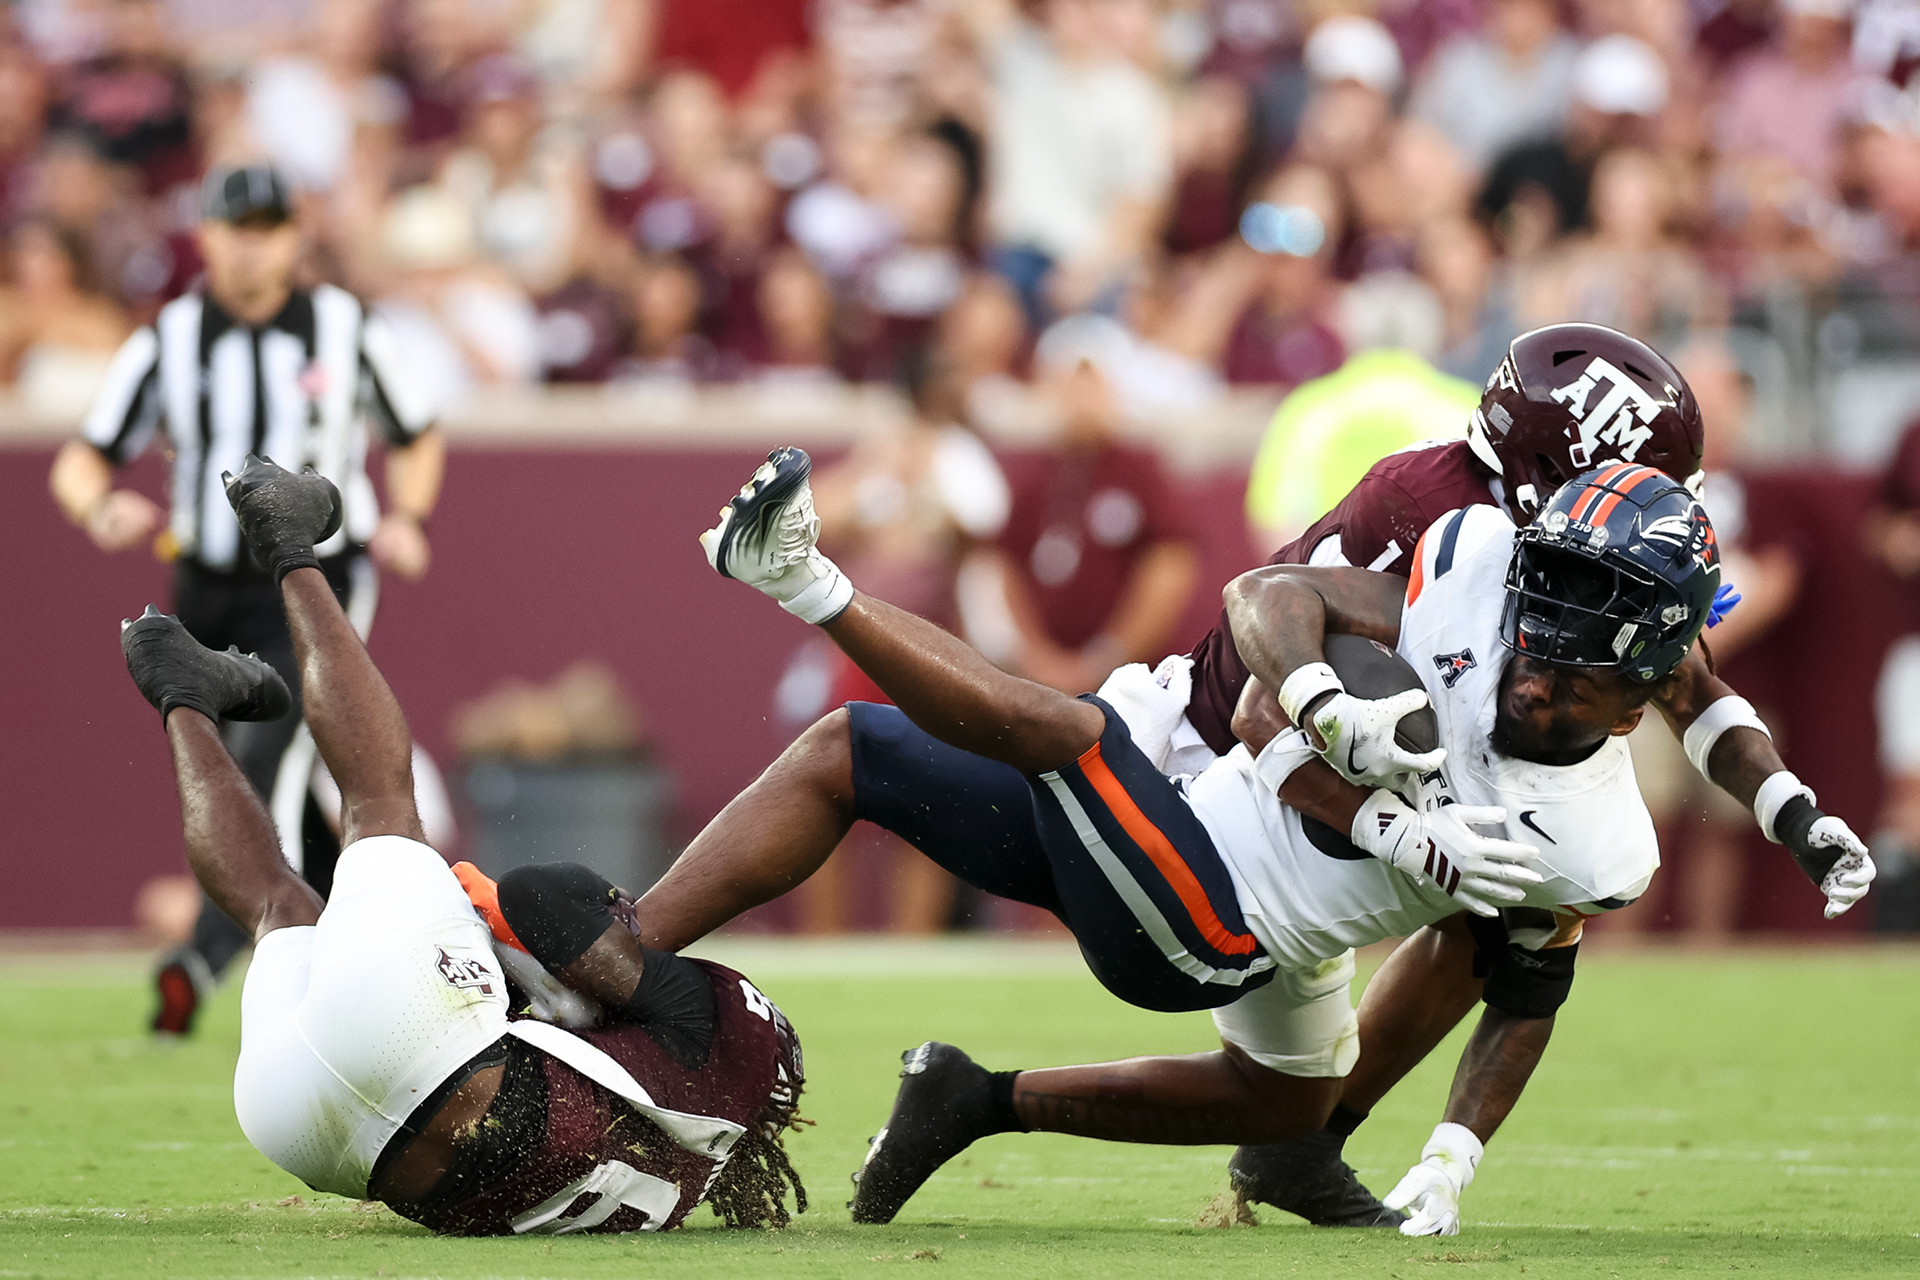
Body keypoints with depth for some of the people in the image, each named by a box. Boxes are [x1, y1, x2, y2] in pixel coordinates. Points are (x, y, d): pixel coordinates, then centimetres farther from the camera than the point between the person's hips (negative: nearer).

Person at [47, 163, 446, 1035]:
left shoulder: (347, 331, -2)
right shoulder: (167, 343, 0)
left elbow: (417, 440, 12)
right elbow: (79, 463, 0)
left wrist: (407, 519, -8)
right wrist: (101, 512, -24)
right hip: (209, 594, 3)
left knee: (259, 766, -21)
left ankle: (203, 961, -29)